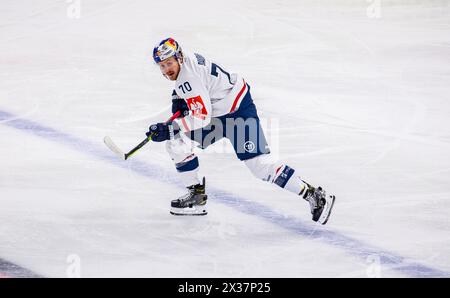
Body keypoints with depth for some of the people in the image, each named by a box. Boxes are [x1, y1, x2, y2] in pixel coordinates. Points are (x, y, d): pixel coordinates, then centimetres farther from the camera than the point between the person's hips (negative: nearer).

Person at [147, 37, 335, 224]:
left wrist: (169, 129, -33)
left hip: (238, 110, -10)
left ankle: (315, 196, -12)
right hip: (217, 111, 10)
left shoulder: (188, 77, -27)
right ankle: (196, 196, 10)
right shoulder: (183, 60, 0)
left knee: (259, 164, -18)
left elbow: (202, 116, -33)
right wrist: (178, 99, 9)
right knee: (175, 142, 2)